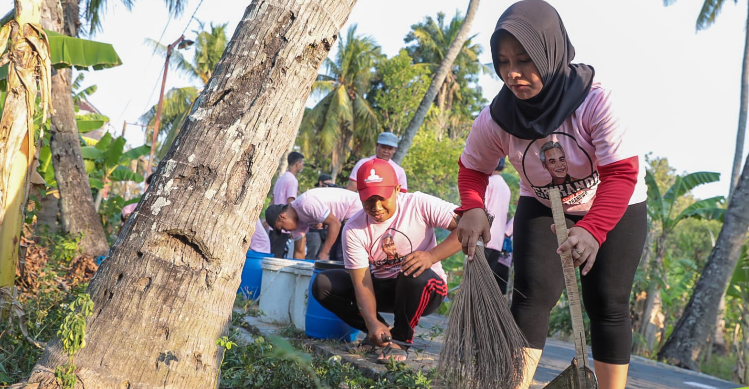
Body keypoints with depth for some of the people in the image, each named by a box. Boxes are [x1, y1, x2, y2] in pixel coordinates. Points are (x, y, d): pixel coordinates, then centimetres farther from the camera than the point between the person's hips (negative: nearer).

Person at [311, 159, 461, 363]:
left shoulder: (419, 205, -20)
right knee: (323, 284, -15)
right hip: (382, 289, 3)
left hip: (425, 289, -3)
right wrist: (372, 322, -36)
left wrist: (432, 256, -39)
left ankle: (401, 340, -13)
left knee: (415, 274, -39)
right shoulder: (354, 229, -14)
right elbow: (362, 283, -18)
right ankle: (378, 330, 2)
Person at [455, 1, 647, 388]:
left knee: (606, 303, -4)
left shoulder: (595, 101, -32)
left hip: (615, 209, -1)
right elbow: (472, 168, -5)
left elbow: (621, 173, -36)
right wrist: (472, 209, -27)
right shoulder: (496, 120, -22)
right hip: (542, 207, 2)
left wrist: (592, 231, -52)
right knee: (532, 291, -13)